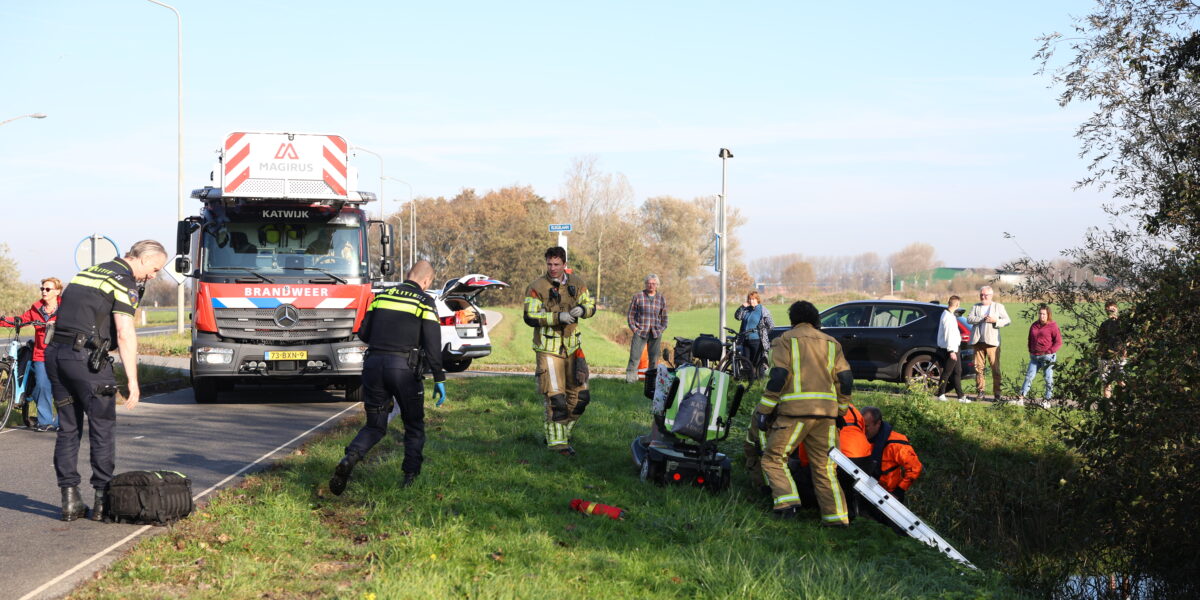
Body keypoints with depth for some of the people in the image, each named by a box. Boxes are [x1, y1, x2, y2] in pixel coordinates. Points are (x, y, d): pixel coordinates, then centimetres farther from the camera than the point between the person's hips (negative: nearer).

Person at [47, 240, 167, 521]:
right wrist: (132, 381, -17)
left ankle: (70, 500, 12)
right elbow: (125, 334, -15)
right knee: (103, 428, 3)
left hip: (55, 351, 8)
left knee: (68, 428, 11)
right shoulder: (124, 281, -6)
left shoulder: (89, 272, 20)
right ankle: (103, 499, 6)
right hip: (86, 355, -8)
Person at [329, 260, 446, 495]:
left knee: (375, 425, 12)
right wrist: (439, 379, -3)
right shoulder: (424, 302, 1)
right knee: (414, 426, 14)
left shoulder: (382, 295, 14)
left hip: (373, 363, 4)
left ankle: (350, 458, -14)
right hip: (404, 367, -4)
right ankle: (410, 476, 9)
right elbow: (432, 345, -6)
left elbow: (362, 332, 14)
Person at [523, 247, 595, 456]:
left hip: (572, 346, 5)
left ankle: (564, 432, 27)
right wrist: (558, 317, -25)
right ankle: (556, 441, 3)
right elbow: (530, 317, -15)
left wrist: (582, 309, -13)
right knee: (555, 397, -6)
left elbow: (591, 305, 11)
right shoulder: (537, 287, -9)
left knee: (580, 395, 10)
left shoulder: (576, 282, 5)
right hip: (548, 348, -5)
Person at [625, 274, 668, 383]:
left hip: (655, 333, 3)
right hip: (640, 332, -3)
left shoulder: (661, 298, 11)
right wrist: (634, 328, -2)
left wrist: (661, 329, 9)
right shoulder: (638, 296, 2)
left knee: (654, 359, 4)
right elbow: (630, 314, 7)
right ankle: (630, 377, -7)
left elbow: (664, 317, 20)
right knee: (634, 357, -9)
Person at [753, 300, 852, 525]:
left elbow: (778, 377, -6)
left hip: (795, 409, -4)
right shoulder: (831, 343, 20)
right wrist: (841, 410, 21)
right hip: (826, 411, 5)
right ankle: (836, 515, 4)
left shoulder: (785, 340, 6)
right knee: (824, 466, 9)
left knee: (773, 458, 3)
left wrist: (764, 410, -4)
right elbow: (846, 379, 12)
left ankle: (787, 500, -17)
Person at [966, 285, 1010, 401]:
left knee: (995, 368, -4)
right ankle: (980, 391, 9)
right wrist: (982, 319, -14)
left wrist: (995, 320, -13)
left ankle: (997, 393, -3)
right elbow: (969, 319, -1)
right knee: (978, 367, 3)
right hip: (978, 342, 2)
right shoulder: (975, 307, 15)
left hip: (992, 342, -2)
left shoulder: (998, 306, 10)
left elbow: (1007, 320, 3)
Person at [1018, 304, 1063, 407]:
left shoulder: (1053, 326, -4)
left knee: (1048, 378, 1)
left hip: (1047, 356, -5)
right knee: (1029, 376, 1)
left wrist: (1049, 352, -13)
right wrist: (1030, 352, 12)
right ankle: (1021, 398, 0)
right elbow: (1030, 340, 23)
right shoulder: (1034, 325, 12)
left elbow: (1058, 342, -6)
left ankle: (1047, 400, 8)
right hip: (1035, 356, 5)